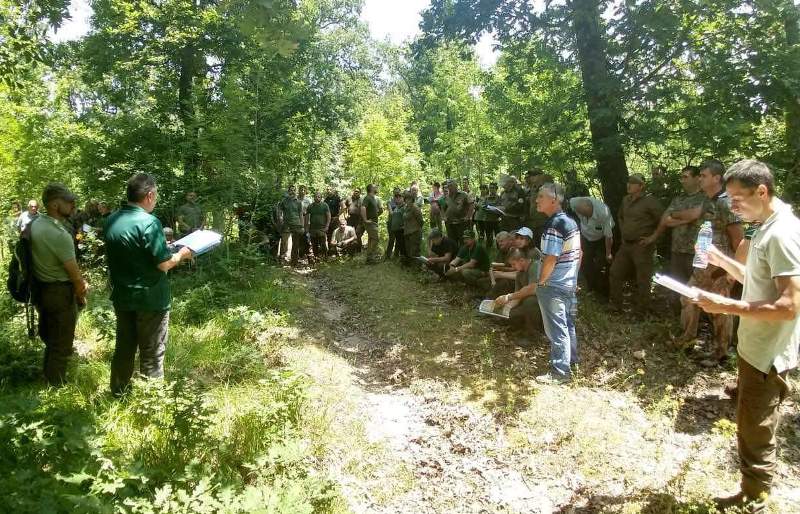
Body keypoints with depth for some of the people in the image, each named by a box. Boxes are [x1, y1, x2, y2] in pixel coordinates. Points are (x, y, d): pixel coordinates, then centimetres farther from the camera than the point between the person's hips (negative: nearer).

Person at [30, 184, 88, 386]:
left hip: (40, 288, 9)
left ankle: (49, 375, 48)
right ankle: (56, 385, 22)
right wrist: (81, 294, 0)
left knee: (49, 336, 28)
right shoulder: (60, 235, -28)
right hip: (60, 292, -9)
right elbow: (74, 274, -20)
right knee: (62, 343, 8)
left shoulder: (35, 222, -2)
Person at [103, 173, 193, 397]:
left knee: (124, 348, 20)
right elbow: (163, 264, -21)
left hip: (122, 296, 7)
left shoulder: (112, 220, 2)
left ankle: (119, 392, 33)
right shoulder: (148, 222, -21)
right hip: (149, 298, -7)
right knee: (152, 353, 6)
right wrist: (182, 254, -2)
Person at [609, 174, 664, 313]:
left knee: (643, 280, 0)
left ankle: (643, 311, 12)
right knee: (615, 273, 12)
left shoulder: (650, 201, -14)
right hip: (625, 244, 8)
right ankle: (615, 305, 24)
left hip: (642, 246, -8)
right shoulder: (625, 200, 10)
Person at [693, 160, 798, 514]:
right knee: (752, 429, 20)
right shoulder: (767, 229, 9)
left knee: (755, 435, 4)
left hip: (768, 356, -10)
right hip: (756, 349, 10)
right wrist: (722, 260, 8)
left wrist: (727, 306, -27)